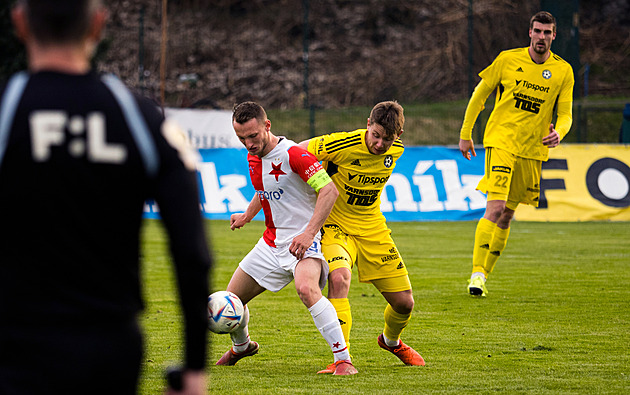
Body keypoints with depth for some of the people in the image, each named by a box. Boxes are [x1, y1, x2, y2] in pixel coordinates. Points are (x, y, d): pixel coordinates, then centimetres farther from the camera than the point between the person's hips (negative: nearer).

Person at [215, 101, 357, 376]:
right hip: (272, 241, 8)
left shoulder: (292, 154, -20)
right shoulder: (253, 157, 6)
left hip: (303, 240, -8)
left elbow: (329, 191, -25)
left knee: (306, 289, -36)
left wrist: (308, 234, -31)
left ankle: (343, 359, -32)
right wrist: (247, 216, 36)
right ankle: (241, 346, 42)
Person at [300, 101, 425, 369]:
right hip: (334, 226, -5)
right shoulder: (343, 145, -25)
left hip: (372, 228, 5)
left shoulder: (396, 151, -6)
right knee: (339, 278, -36)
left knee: (404, 303, 4)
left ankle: (391, 340, 40)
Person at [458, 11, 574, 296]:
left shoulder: (563, 71, 2)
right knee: (495, 207, -18)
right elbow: (480, 94, 7)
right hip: (500, 141, -3)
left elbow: (565, 114, 5)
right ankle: (477, 274, -18)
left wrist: (558, 132, -18)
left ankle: (485, 273, 20)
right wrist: (465, 134, 8)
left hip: (532, 150, 3)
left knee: (506, 216, 9)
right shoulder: (508, 60, -2)